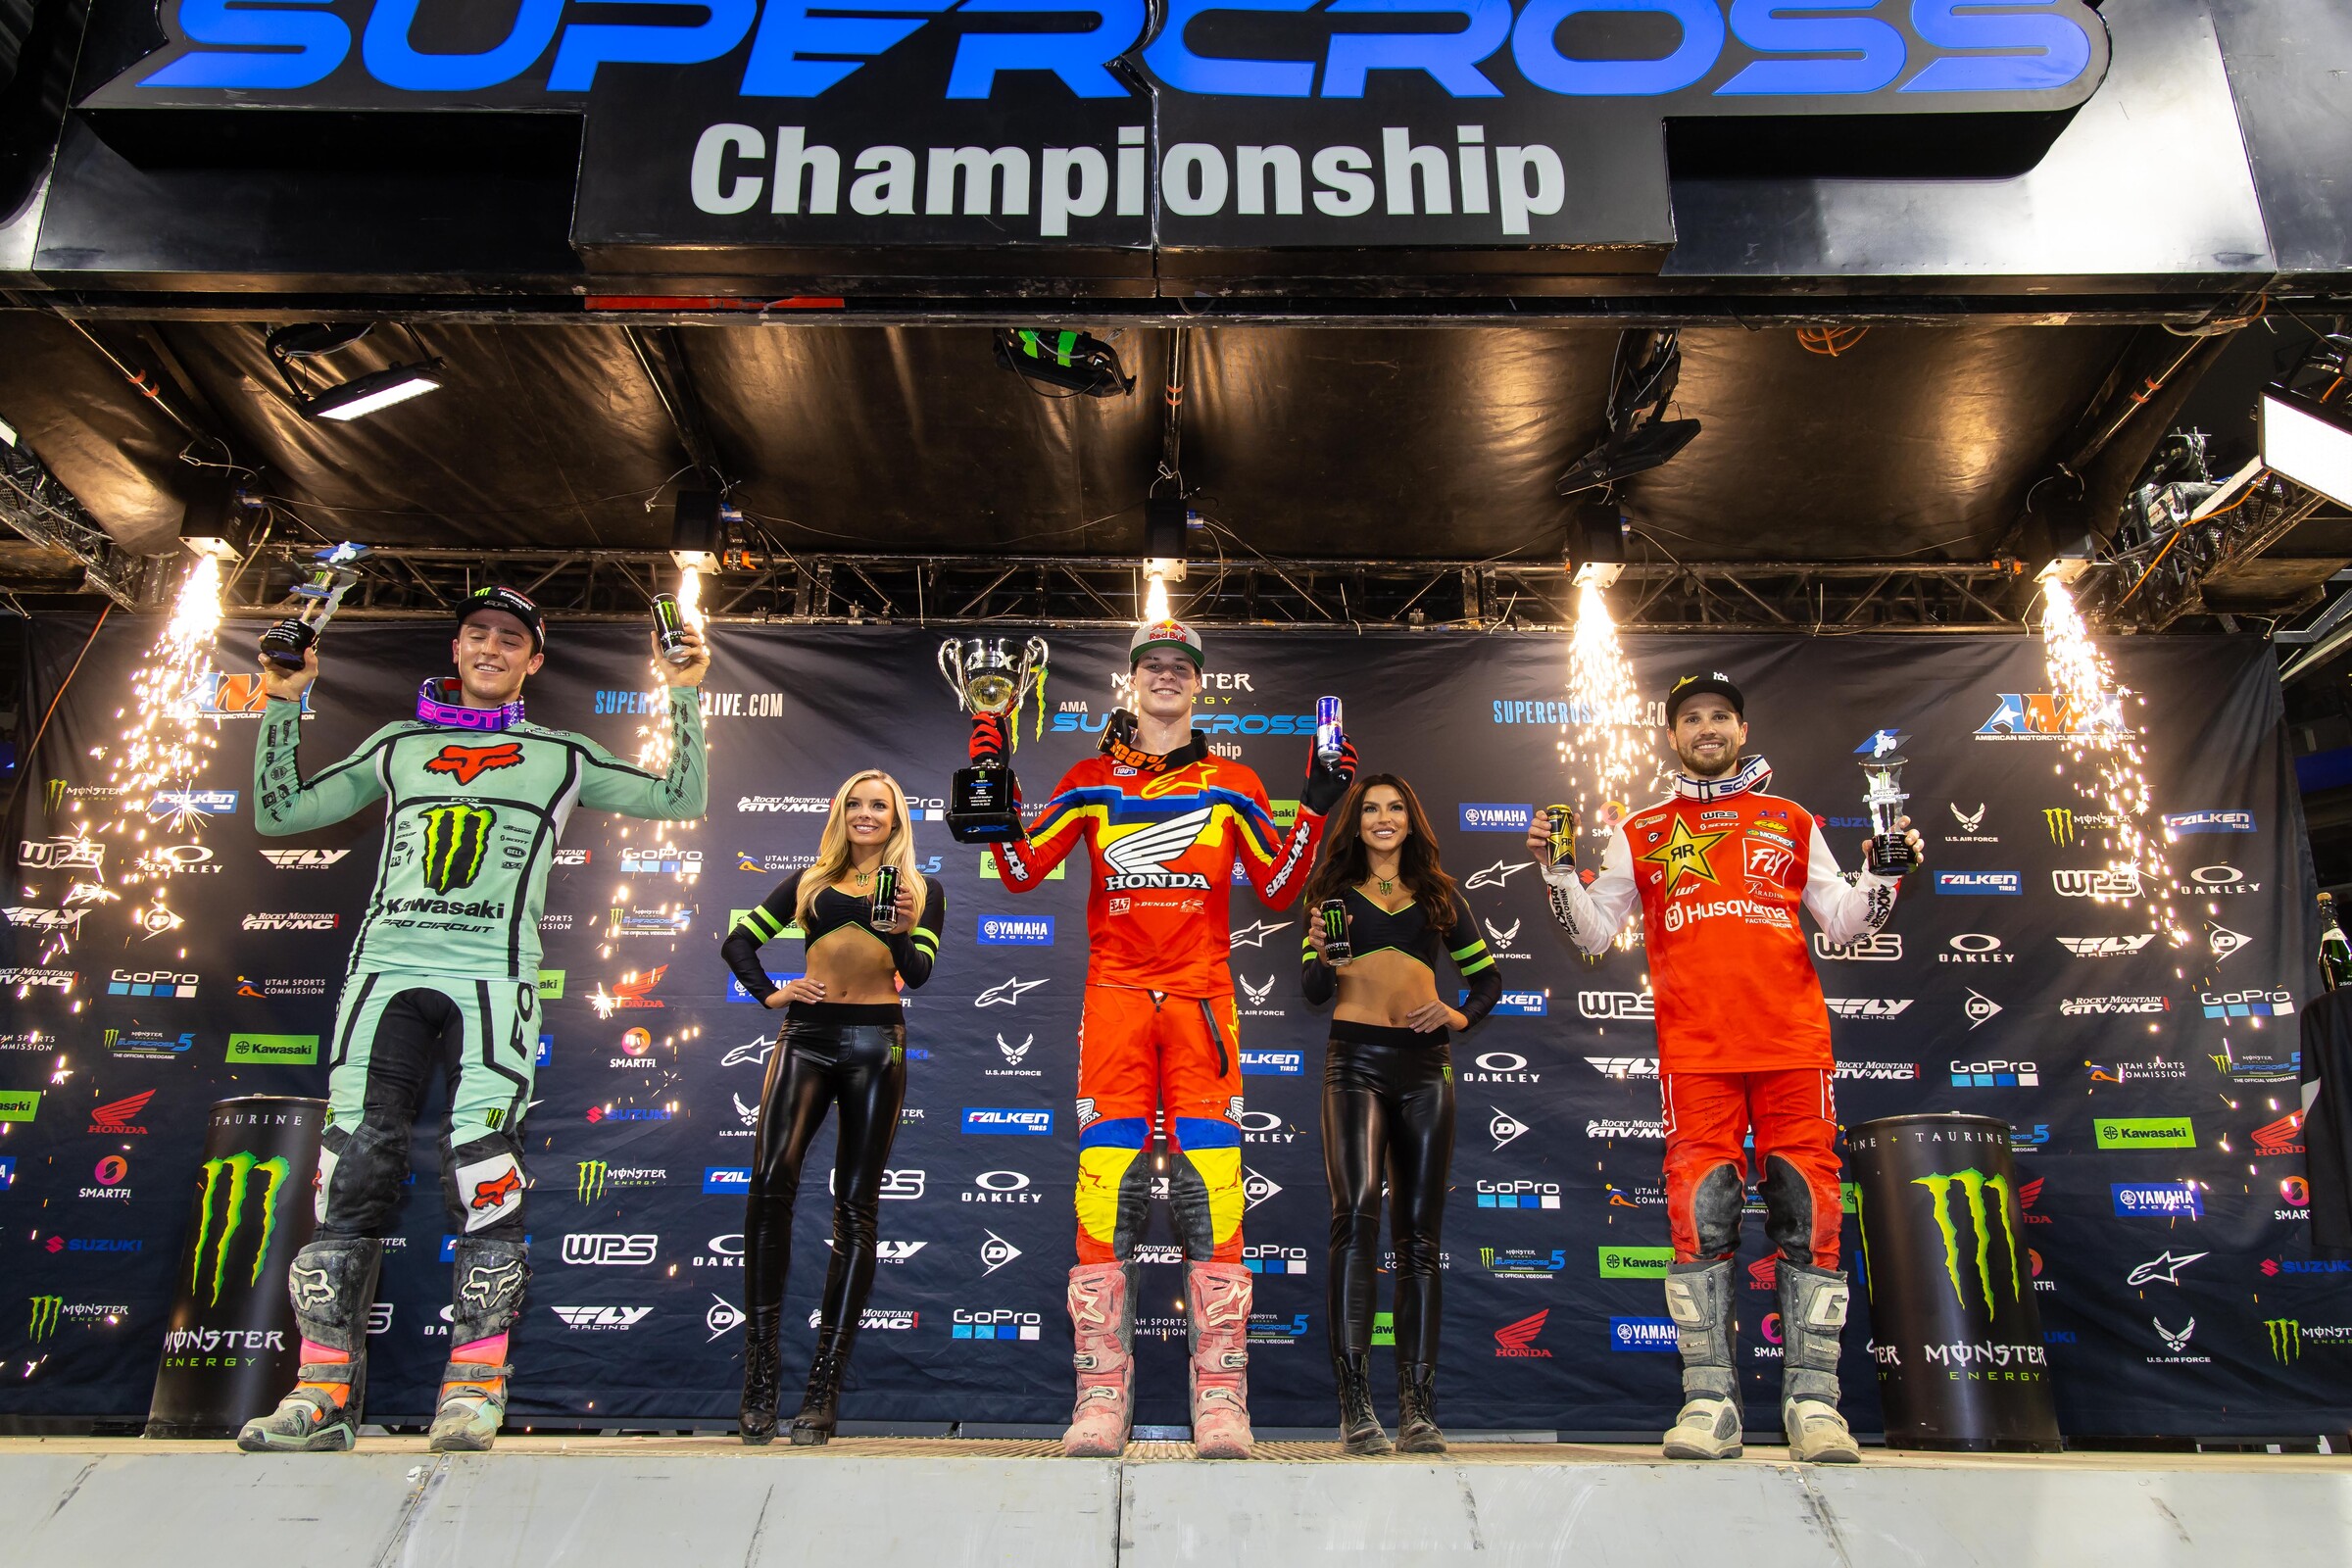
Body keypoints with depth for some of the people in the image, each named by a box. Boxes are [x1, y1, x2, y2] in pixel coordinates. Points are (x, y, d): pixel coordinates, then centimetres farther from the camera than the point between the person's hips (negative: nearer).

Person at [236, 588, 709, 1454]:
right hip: (385, 969, 2)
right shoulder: (397, 746, 23)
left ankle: (475, 1382, -5)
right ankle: (326, 1391, 0)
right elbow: (280, 814, 23)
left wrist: (683, 698, 7)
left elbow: (680, 800, 14)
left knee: (484, 1170, -12)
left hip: (491, 976, -2)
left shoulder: (560, 756, 17)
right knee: (353, 1169, -6)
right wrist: (283, 706, 16)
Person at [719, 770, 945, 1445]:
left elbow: (918, 973, -2)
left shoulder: (922, 891, 13)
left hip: (875, 1043, -1)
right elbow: (739, 940, 21)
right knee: (771, 1181, -18)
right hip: (806, 1035, 1)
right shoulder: (809, 881, 17)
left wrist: (901, 932, -21)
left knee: (855, 1208, -1)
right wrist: (769, 993, 6)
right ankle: (760, 1372, -10)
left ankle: (824, 1388, 2)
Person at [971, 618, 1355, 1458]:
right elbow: (1021, 869, 10)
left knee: (1210, 1181, -8)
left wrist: (1317, 805, 1)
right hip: (1114, 995, 1)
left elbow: (1278, 887, 11)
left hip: (1201, 996, 0)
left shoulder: (1232, 784, 13)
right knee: (1105, 1179, -6)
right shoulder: (1090, 780, 14)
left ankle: (1221, 1395, -3)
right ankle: (1102, 1394, 0)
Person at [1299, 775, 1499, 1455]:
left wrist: (1461, 1015, 2)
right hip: (1356, 1060, -2)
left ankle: (1418, 1409, 6)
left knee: (1419, 1233, 2)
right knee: (1357, 1213, -18)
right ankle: (1355, 1404, -16)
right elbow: (1313, 989, 3)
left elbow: (1488, 975, 21)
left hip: (1425, 1066, 2)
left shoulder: (1439, 893, 16)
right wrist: (1321, 954, -18)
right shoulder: (1333, 890, 11)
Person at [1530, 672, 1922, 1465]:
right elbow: (1593, 930, 13)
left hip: (1793, 1043, 1)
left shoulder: (1791, 822, 17)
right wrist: (1559, 873, -2)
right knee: (1699, 1214, -5)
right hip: (1694, 1050, -1)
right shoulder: (1641, 832, 15)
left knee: (1809, 1211, -2)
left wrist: (1882, 877, -1)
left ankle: (1813, 1398, 5)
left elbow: (1841, 919, 16)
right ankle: (1709, 1398, 1)